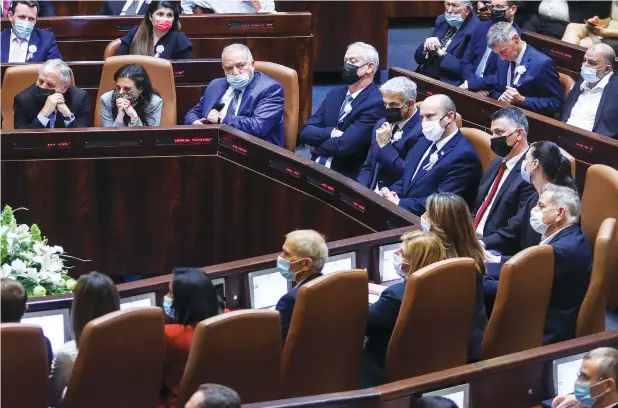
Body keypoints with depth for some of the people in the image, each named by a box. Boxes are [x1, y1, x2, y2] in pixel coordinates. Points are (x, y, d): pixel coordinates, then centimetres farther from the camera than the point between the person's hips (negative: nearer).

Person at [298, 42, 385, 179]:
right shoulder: (335, 93, 13)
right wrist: (330, 133, -12)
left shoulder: (376, 102, -11)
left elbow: (344, 145, -17)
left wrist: (317, 146, 1)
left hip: (347, 177, -6)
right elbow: (305, 132, 6)